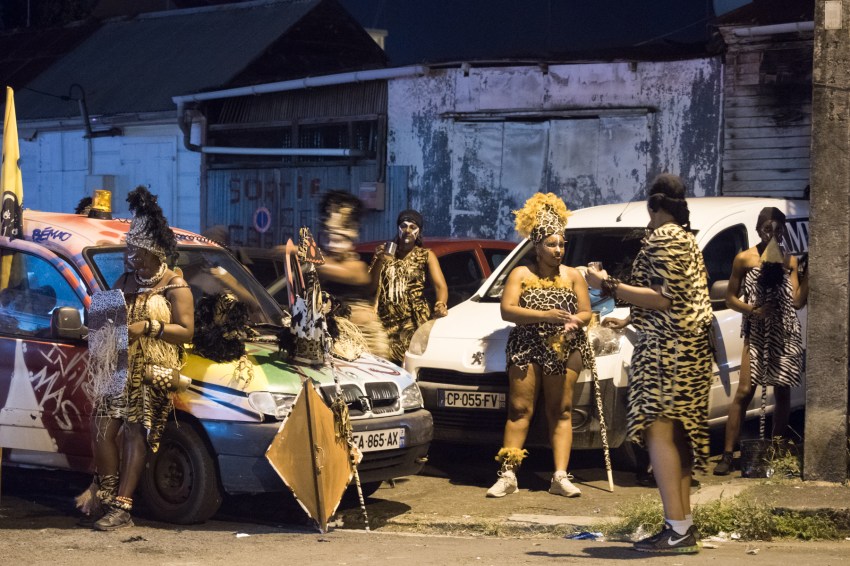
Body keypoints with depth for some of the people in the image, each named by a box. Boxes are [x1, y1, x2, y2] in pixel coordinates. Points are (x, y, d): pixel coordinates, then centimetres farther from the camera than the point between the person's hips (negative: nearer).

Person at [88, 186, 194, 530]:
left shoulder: (174, 286, -2)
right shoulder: (126, 281, 16)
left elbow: (186, 330, -9)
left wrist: (146, 327, -19)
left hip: (152, 372, -6)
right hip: (118, 368, 6)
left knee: (135, 433, -9)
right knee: (104, 429, -3)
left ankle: (122, 507, -10)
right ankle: (108, 497, 9)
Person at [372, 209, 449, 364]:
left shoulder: (425, 256, 7)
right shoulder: (386, 252, 14)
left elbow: (440, 286, -6)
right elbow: (371, 283, 6)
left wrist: (440, 304, -27)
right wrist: (378, 260, -10)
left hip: (413, 320, -3)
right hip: (385, 320, 3)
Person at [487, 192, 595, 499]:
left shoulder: (573, 276, 11)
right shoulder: (521, 274, 6)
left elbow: (585, 312, 7)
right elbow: (507, 310, -7)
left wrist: (574, 322, -17)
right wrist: (545, 315, -18)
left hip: (564, 350, 1)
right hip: (527, 348, -1)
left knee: (561, 411, -3)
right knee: (519, 410, -5)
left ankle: (560, 477, -6)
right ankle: (508, 475, -6)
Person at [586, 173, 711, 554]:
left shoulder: (661, 238, -10)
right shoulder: (686, 238, 21)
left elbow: (664, 298, -18)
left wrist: (609, 286, -17)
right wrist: (630, 320, 35)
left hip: (666, 350, -10)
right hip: (688, 348, 10)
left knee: (658, 433, -14)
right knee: (677, 437, 9)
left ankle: (677, 529, -20)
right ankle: (684, 526, 9)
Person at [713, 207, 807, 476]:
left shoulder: (789, 261, 9)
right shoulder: (744, 259, 2)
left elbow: (797, 301, 1)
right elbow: (730, 298, 1)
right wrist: (753, 309, -15)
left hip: (786, 334, 3)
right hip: (756, 334, -3)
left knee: (782, 393, 4)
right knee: (744, 392, -11)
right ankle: (728, 454, -11)